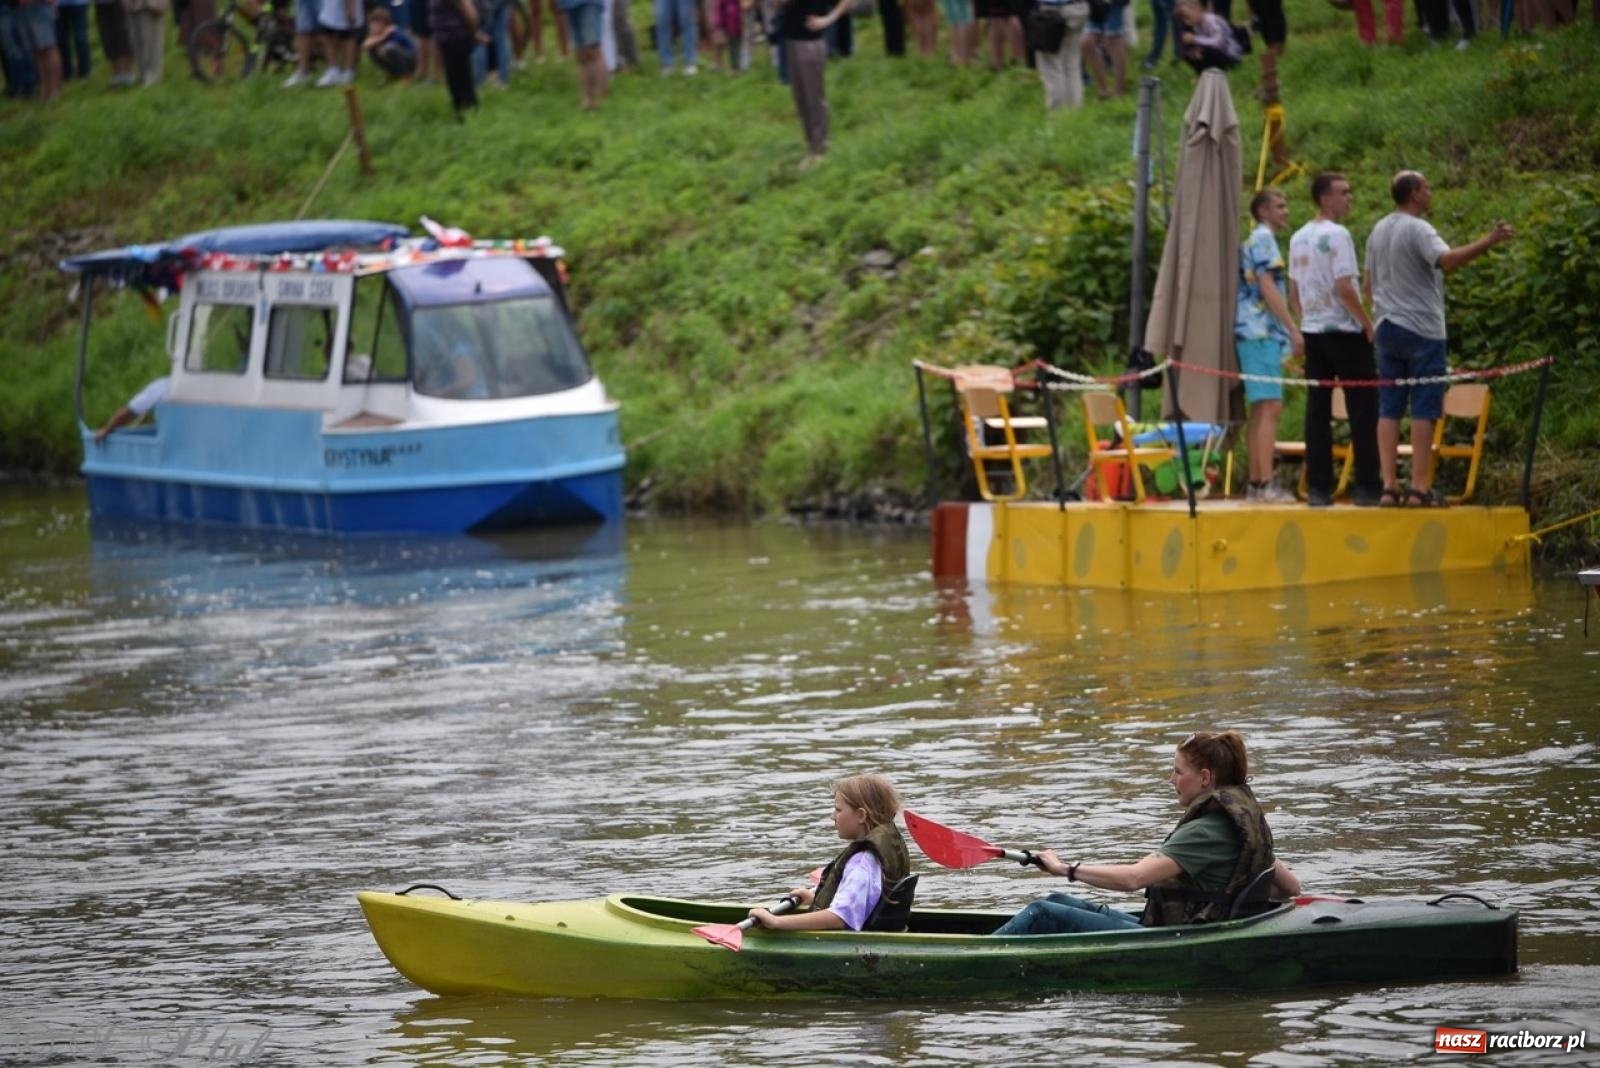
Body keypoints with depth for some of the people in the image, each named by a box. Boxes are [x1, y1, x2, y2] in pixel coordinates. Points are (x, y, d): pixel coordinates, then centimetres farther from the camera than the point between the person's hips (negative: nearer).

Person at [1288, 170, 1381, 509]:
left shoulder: (1298, 239, 11)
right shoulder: (1336, 235, -13)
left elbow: (1293, 293, 15)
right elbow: (1344, 288, -19)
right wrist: (1368, 324, -10)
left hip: (1313, 332, 7)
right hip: (1343, 330, -7)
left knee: (1317, 410, 6)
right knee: (1363, 408, -2)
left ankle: (1318, 488, 4)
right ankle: (1367, 487, -4)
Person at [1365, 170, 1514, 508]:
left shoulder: (1378, 232, 13)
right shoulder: (1418, 229, -12)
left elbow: (1369, 284, 19)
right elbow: (1447, 259, -31)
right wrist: (1490, 241, -32)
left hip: (1387, 327, 7)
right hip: (1422, 329, -7)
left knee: (1389, 410, 5)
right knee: (1424, 410, -4)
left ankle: (1389, 486, 2)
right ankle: (1420, 487, -6)